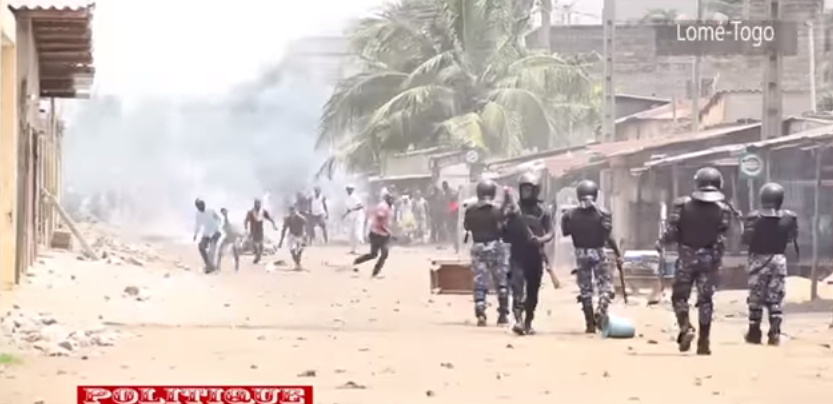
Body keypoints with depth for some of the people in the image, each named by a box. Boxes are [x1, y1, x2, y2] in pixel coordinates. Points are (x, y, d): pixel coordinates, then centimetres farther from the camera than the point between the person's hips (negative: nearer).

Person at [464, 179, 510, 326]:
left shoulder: (470, 210, -1)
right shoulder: (495, 210, -11)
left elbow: (466, 227, 9)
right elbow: (500, 229, -15)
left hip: (477, 247, 2)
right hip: (494, 246, -2)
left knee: (479, 282, 4)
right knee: (501, 281, 10)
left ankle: (480, 314, -7)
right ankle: (502, 313, 10)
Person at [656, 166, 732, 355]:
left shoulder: (682, 205, -6)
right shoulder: (722, 210, -5)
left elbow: (672, 231, -7)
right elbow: (721, 239, -9)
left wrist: (661, 243, 11)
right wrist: (717, 260, -1)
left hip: (687, 256, -1)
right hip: (708, 258, 1)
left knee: (680, 295, 11)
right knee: (705, 299, 7)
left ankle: (685, 327, -12)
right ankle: (704, 341, 7)